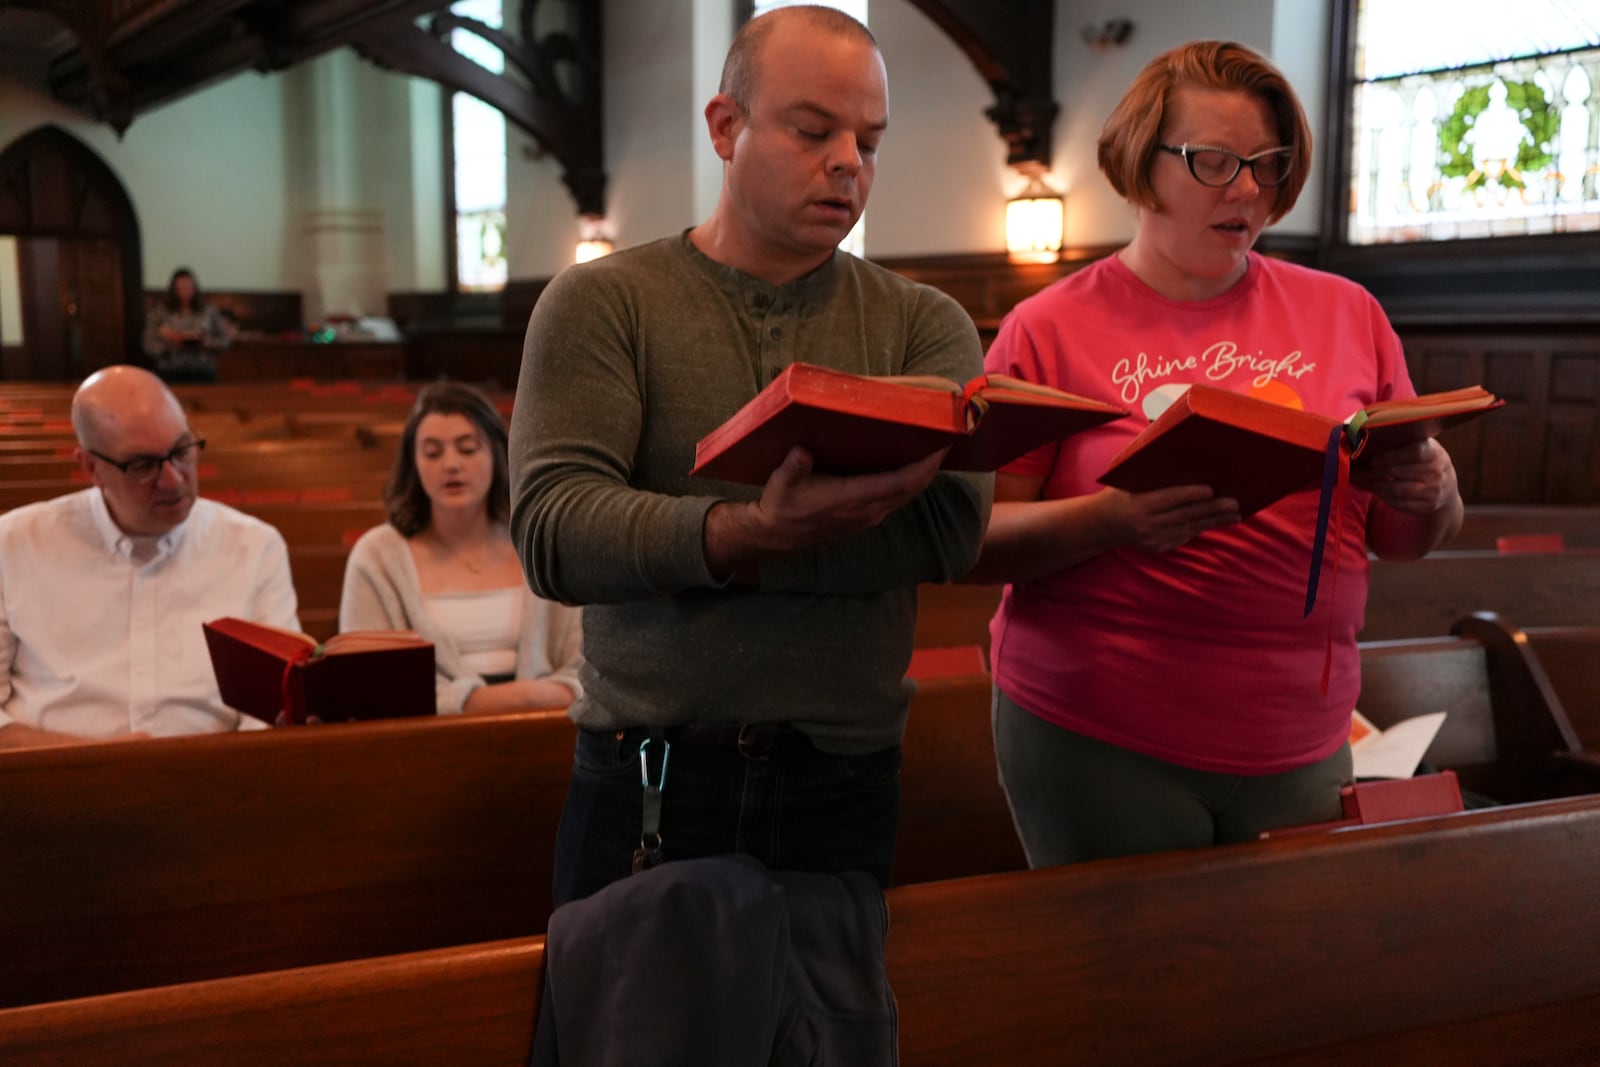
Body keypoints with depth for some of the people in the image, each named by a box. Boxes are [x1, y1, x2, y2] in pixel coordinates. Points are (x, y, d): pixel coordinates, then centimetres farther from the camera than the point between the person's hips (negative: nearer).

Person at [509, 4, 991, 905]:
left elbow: (952, 523, -13)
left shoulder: (924, 325, 4)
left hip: (845, 792, 2)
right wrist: (751, 531, -31)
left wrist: (743, 544, -20)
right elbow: (553, 533, -15)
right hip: (646, 792, -1)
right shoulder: (602, 304, -1)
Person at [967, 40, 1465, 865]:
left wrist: (1428, 495, -9)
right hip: (1096, 740, -3)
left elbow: (1402, 542, 13)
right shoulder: (1050, 329, -3)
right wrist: (1108, 520, -24)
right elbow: (974, 542, -7)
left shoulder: (1346, 314, 6)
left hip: (1301, 746, 3)